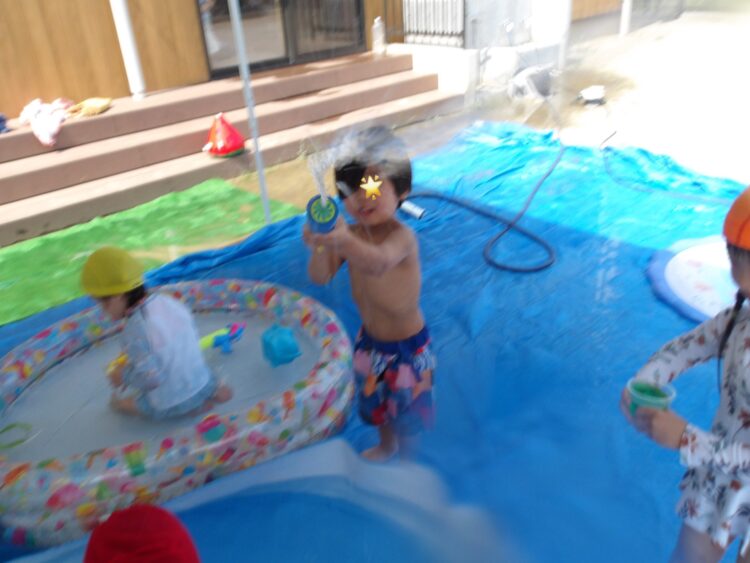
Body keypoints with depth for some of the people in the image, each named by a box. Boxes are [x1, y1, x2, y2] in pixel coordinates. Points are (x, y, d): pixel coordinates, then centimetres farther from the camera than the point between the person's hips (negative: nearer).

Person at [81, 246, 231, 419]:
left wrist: (123, 377, -6)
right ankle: (214, 390, 8)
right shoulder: (168, 302, -3)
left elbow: (150, 378, -25)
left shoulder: (134, 330, -24)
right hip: (201, 384, 8)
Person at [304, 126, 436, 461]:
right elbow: (320, 277, -19)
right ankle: (386, 446, 57)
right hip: (370, 338, 6)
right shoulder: (351, 234, -11)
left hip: (406, 344, -6)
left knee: (407, 411, 16)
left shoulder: (402, 236, -30)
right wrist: (320, 248, -40)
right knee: (378, 401, 28)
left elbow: (379, 262, -51)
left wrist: (345, 242, -70)